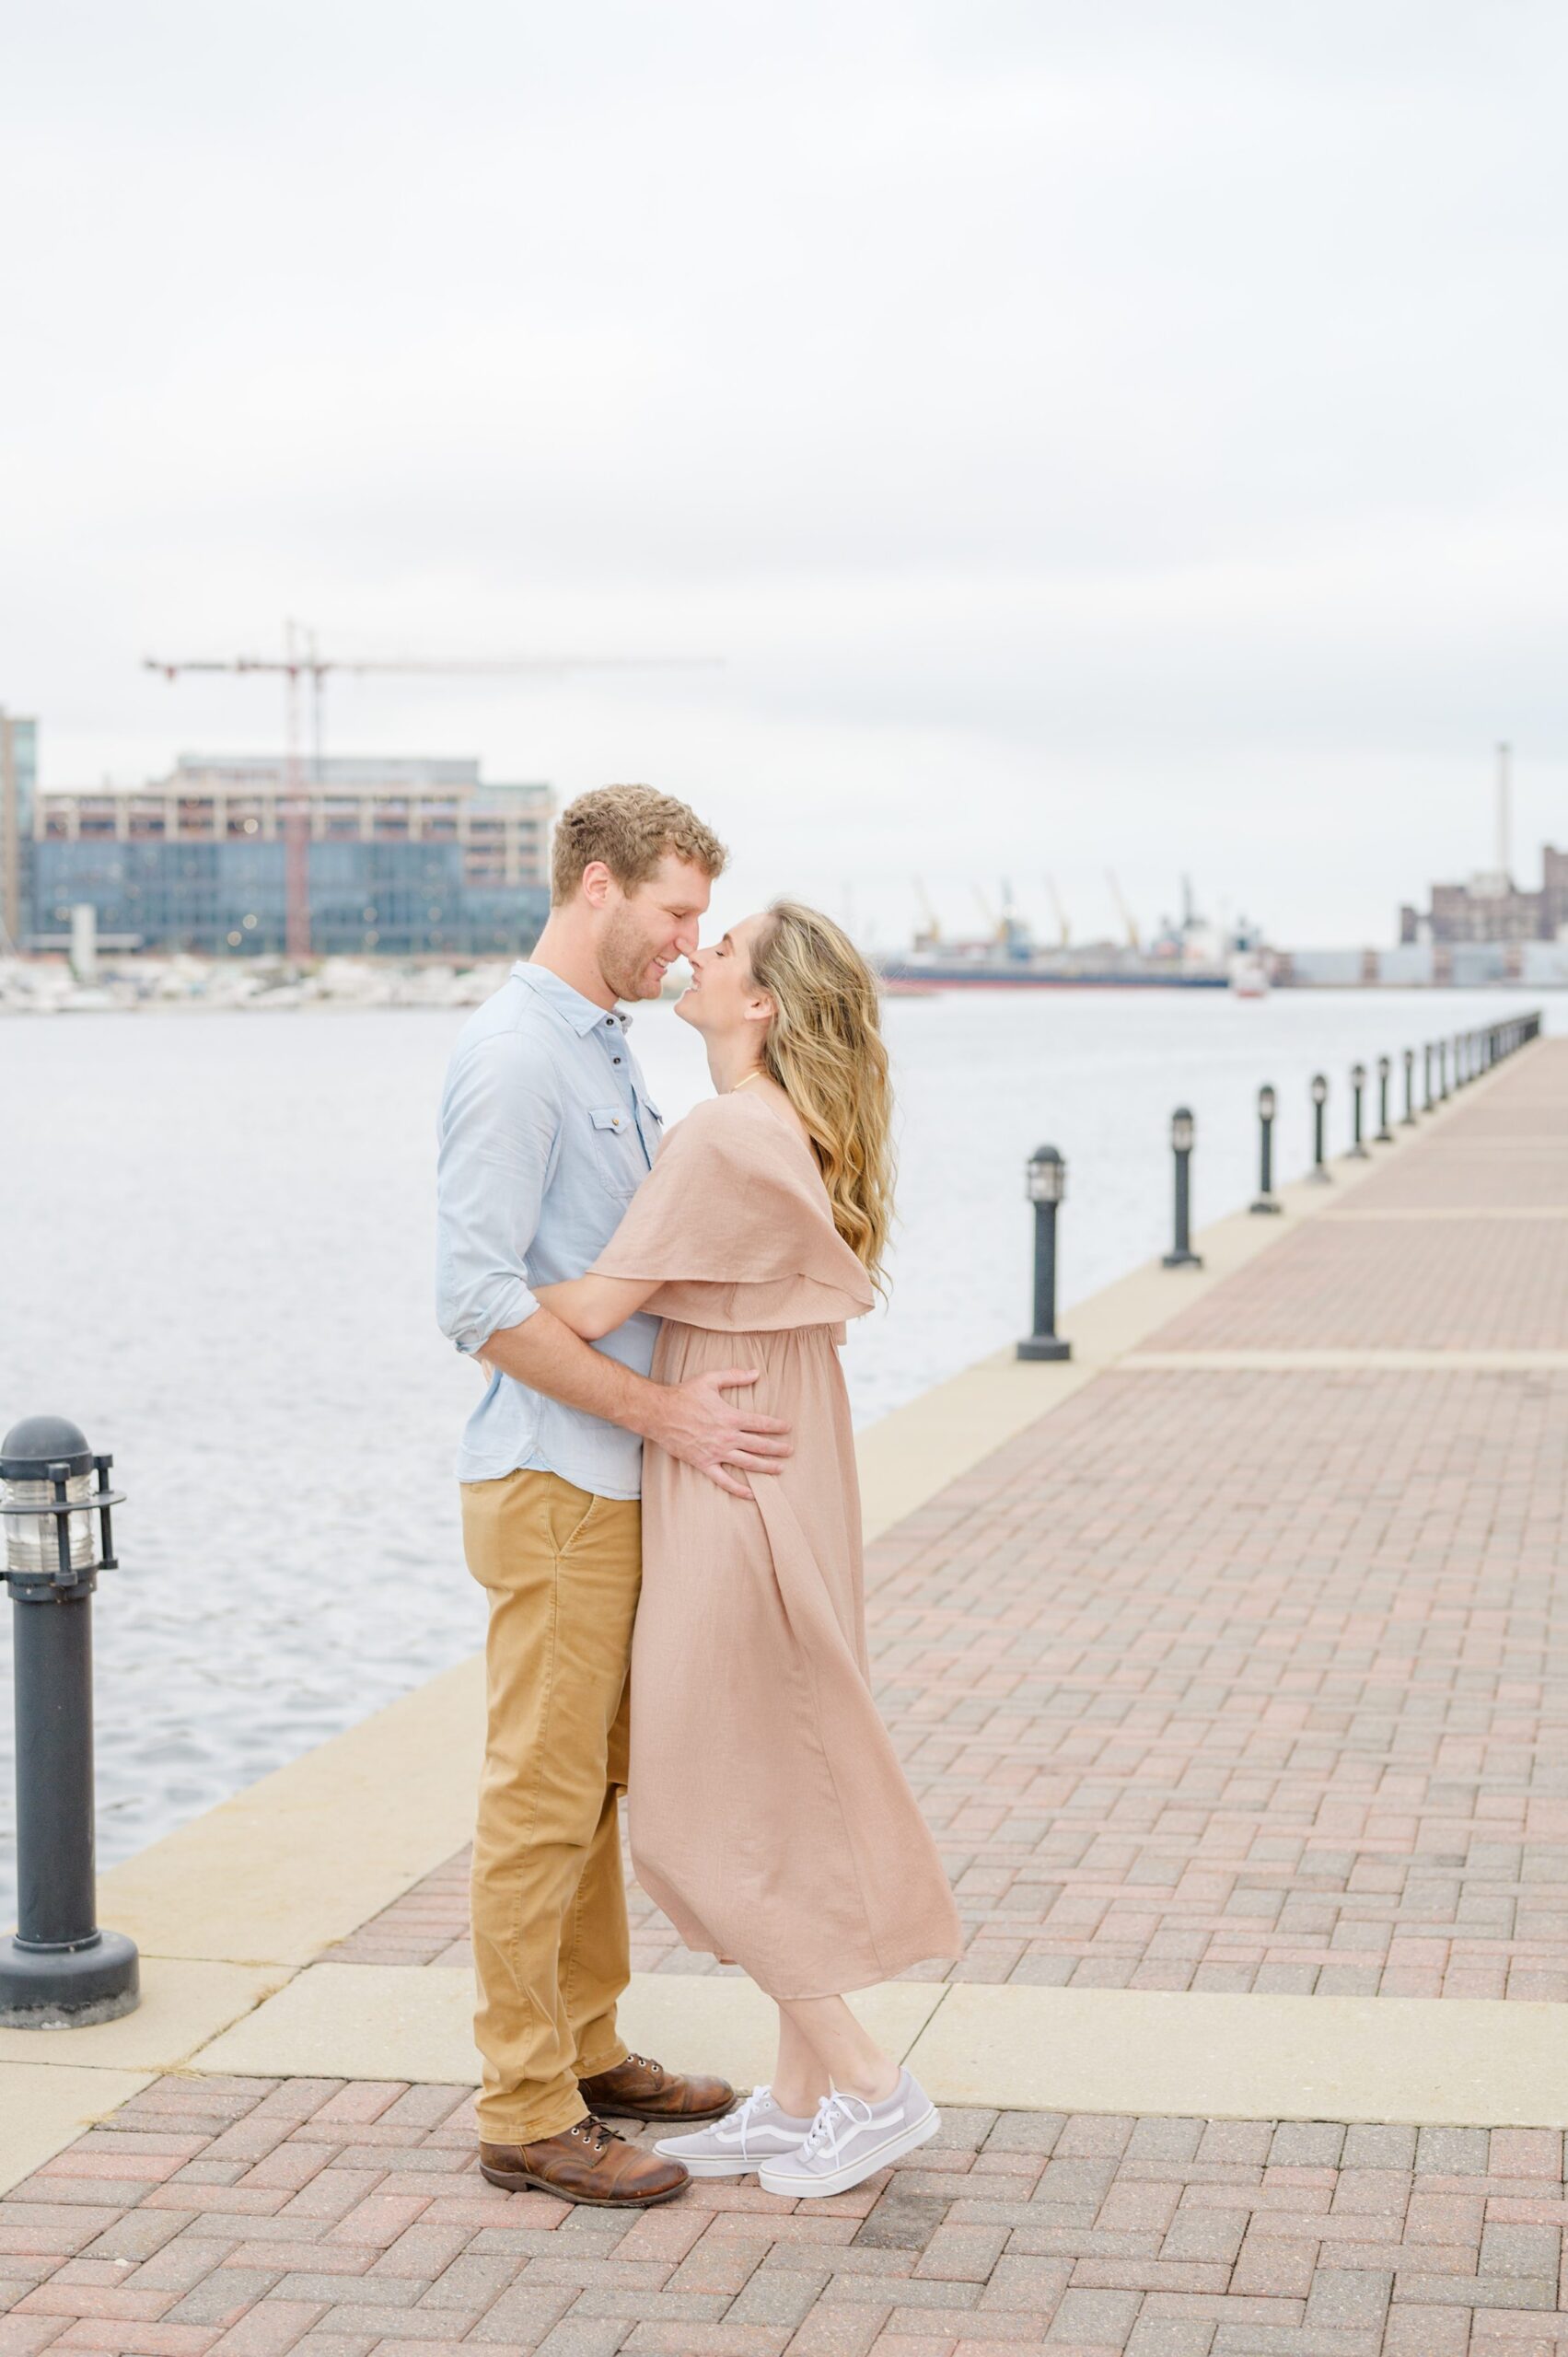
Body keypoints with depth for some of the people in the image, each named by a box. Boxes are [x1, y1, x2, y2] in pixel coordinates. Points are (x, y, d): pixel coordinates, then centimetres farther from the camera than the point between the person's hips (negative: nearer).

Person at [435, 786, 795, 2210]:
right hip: (551, 1486, -10)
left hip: (617, 1480, 10)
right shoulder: (514, 1054, -17)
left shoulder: (607, 1050, 14)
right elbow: (478, 1299, -23)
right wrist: (665, 1412, -22)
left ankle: (588, 2053, 28)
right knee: (542, 1797, -3)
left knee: (594, 1784, 17)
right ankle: (527, 2113, 5)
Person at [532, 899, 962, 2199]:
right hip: (784, 1492, 10)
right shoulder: (789, 1135, 10)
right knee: (779, 1797, 14)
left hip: (733, 1499, -10)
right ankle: (803, 2094, 22)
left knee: (707, 1815, 0)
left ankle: (873, 2086, 6)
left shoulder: (726, 1137, -20)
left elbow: (594, 1309, -18)